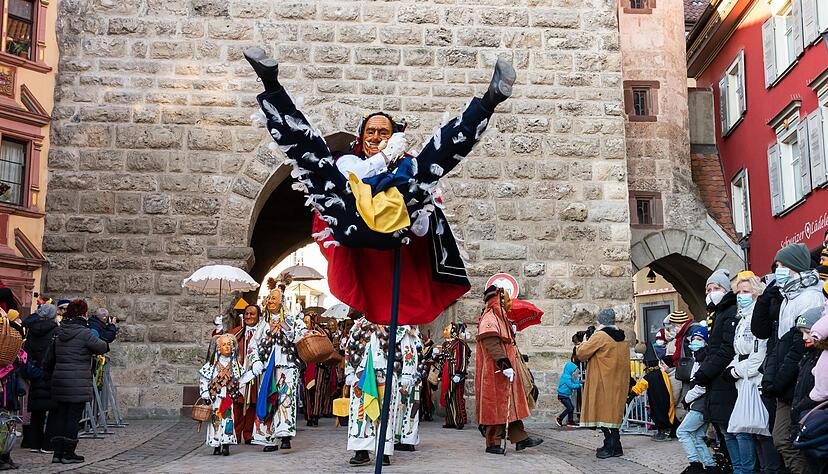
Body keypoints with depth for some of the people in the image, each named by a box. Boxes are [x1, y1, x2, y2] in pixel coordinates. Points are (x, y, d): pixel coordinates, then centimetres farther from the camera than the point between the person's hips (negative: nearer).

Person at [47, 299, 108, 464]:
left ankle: (57, 452, 15)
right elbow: (102, 347, -7)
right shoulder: (84, 333, -13)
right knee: (74, 417, 1)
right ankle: (68, 454, 5)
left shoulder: (60, 332, 10)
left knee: (60, 416, 12)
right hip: (78, 383, -7)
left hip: (59, 380, 7)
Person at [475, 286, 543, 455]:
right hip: (495, 372, -11)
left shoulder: (500, 318, 19)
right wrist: (505, 365, -29)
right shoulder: (489, 319, -15)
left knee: (512, 405, 11)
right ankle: (492, 444, 2)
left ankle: (520, 438, 14)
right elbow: (492, 345, -25)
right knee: (496, 407, -5)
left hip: (506, 371, 11)